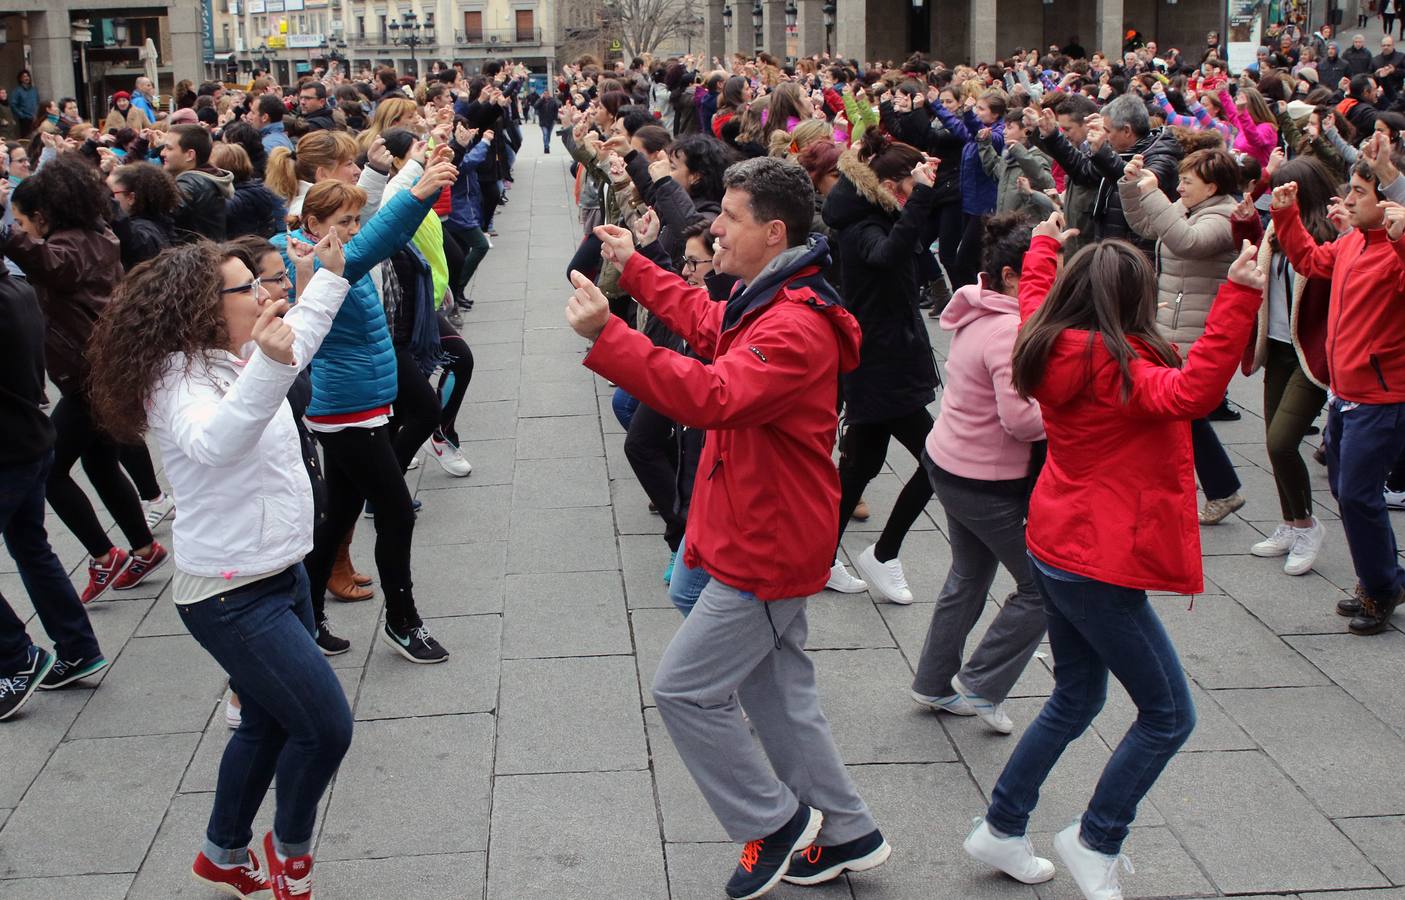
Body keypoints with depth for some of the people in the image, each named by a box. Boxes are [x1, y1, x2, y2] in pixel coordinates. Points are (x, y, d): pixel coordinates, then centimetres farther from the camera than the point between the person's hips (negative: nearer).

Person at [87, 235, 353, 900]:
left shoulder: (235, 358, 6)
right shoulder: (177, 380, -21)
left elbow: (295, 341, 30)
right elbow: (213, 441, -44)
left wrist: (329, 276, 28)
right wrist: (267, 365, -58)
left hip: (279, 573, 10)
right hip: (230, 596, -10)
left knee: (270, 723, 21)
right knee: (325, 726, -9)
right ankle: (290, 845, 18)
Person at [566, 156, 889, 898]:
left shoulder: (796, 327, -26)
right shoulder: (766, 303, 8)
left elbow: (710, 396, -40)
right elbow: (707, 323, 30)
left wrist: (605, 335, -42)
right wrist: (633, 267, 31)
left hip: (766, 547, -10)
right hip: (765, 535, 10)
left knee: (685, 689, -2)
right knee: (777, 691, 18)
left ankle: (777, 824, 13)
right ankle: (844, 834, 29)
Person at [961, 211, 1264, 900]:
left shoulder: (1052, 347, 3)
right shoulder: (1115, 369, -22)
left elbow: (1036, 297, 26)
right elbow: (1191, 393, -39)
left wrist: (1044, 243, 44)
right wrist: (1239, 299, -45)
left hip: (1058, 549, 10)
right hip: (1097, 564, -10)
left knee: (1076, 698, 23)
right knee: (1169, 715, 3)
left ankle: (1001, 829, 29)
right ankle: (1095, 841, 14)